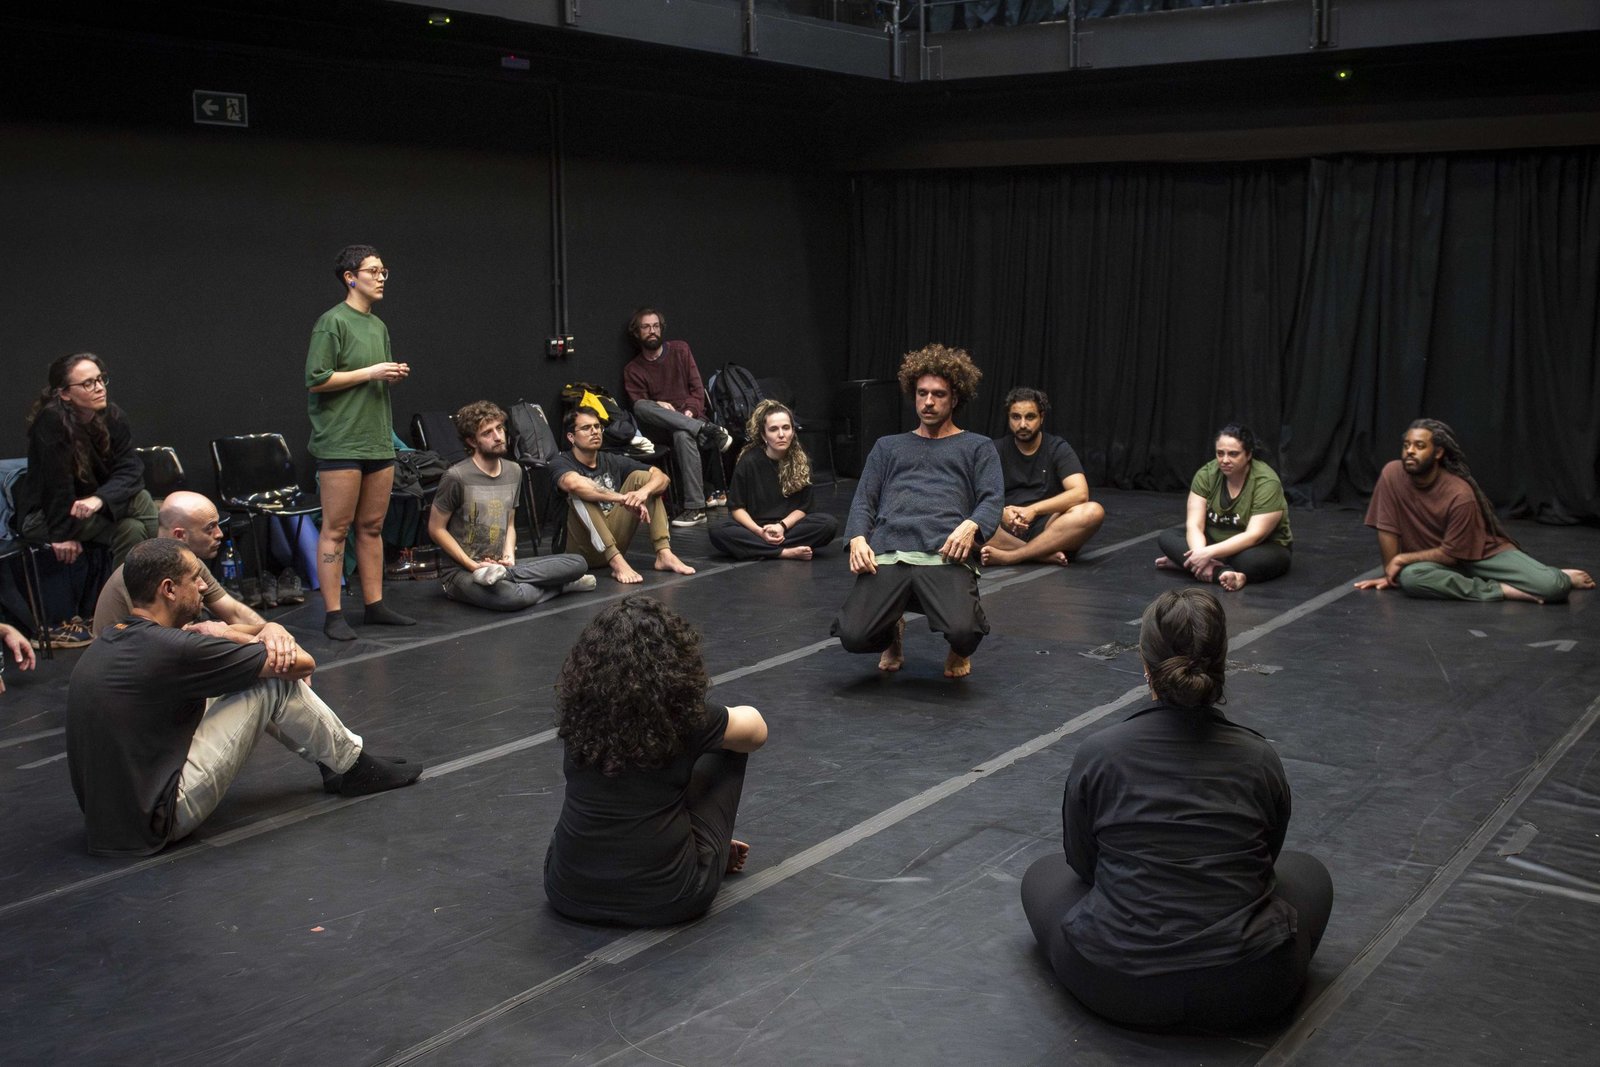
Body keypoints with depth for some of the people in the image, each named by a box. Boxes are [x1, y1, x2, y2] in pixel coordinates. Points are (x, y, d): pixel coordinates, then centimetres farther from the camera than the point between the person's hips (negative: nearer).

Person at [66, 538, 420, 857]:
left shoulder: (108, 642, 6)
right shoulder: (169, 648, -21)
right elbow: (303, 663, -12)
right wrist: (229, 635, 4)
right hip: (158, 822, -9)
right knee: (275, 680, -6)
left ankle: (338, 761, 27)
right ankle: (351, 767, 14)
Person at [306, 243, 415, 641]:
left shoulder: (379, 325, 16)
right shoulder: (332, 322, -8)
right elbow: (317, 380, -14)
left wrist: (394, 376, 4)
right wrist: (370, 372, -14)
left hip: (378, 440, 8)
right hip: (340, 441, -8)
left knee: (372, 527, 11)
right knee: (336, 528, -4)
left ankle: (374, 605, 18)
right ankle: (333, 615, -1)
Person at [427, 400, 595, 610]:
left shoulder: (513, 472, 9)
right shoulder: (456, 477, -13)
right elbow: (436, 529, -8)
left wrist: (509, 557, -4)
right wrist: (473, 566, -14)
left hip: (498, 564, 7)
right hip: (461, 571, -7)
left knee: (577, 563, -12)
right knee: (513, 597, -40)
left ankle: (504, 574, -18)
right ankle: (558, 585, -12)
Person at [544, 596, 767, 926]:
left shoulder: (576, 706, -6)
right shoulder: (684, 714, -14)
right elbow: (756, 730, 10)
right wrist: (719, 719, 31)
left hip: (569, 896, 3)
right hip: (665, 899, -3)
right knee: (726, 747, 16)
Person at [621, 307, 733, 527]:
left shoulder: (680, 350, 12)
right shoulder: (632, 370, 12)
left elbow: (697, 388, 6)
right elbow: (638, 404, 0)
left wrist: (690, 411, -13)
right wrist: (658, 406, -22)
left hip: (692, 417, -1)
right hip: (662, 427, 1)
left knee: (683, 435, -39)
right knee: (642, 407, -33)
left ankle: (694, 507, -42)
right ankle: (709, 431, -39)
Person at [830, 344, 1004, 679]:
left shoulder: (977, 448, 24)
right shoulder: (888, 447, 31)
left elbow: (992, 500, 9)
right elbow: (864, 500, 20)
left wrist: (970, 526, -14)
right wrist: (858, 538, -2)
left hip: (946, 555, -2)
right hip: (887, 554, 2)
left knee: (963, 632, -32)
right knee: (853, 635, -24)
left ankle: (959, 652, 11)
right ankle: (893, 633, 17)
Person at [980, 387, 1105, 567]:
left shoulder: (1058, 449, 5)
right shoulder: (996, 449, 10)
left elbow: (1080, 493, -9)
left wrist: (1033, 509, -21)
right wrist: (1001, 512, -23)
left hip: (1047, 530, 0)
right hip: (1006, 530, 0)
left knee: (1093, 512, -30)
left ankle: (1010, 556, -36)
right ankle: (1046, 555, -31)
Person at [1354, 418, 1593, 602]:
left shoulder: (1460, 494, -22)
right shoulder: (1393, 474, -15)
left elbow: (1451, 553, -16)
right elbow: (1386, 529, -9)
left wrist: (1402, 559, -18)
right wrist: (1391, 571, -10)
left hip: (1484, 553, -2)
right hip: (1436, 562, 2)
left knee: (1552, 587, -23)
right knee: (1409, 577, -36)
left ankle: (1562, 579, 19)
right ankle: (1501, 590, -20)